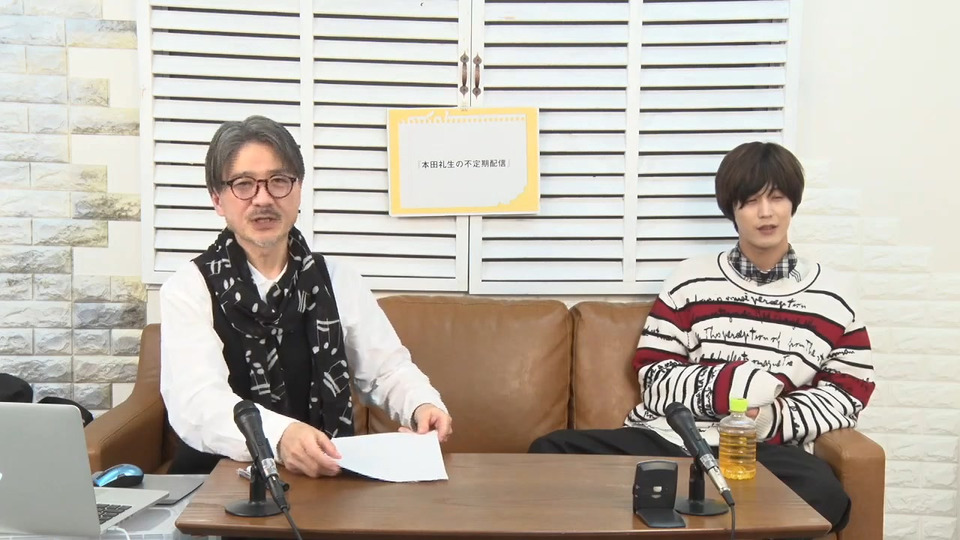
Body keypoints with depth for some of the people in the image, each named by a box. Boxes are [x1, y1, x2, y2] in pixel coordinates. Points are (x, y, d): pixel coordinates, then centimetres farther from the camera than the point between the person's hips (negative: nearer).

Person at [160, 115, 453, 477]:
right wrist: (280, 435, -38)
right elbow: (197, 403, -18)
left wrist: (421, 405, -15)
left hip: (331, 477, 3)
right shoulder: (188, 289, -3)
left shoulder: (338, 280, 9)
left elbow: (387, 368, 8)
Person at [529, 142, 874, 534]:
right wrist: (733, 384, -12)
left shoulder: (829, 295, 14)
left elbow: (848, 395, 11)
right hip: (668, 439, 0)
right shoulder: (691, 280, 11)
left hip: (768, 450, 0)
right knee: (551, 452, -20)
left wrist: (774, 419, -8)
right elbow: (654, 378, 5)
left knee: (822, 495, -35)